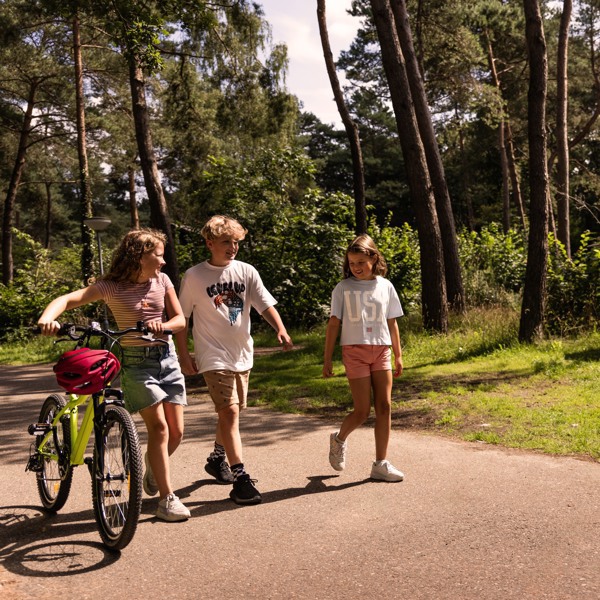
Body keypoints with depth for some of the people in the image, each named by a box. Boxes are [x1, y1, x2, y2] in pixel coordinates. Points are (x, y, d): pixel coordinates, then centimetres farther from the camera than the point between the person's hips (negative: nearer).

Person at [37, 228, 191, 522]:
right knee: (158, 426, -14)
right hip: (135, 362, -4)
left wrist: (162, 325, -20)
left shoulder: (162, 281, 3)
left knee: (176, 431, 3)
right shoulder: (111, 287, -10)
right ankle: (167, 499, -4)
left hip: (167, 357, 4)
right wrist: (47, 318, -40)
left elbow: (180, 319, 3)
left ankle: (153, 464, 36)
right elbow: (69, 299, -20)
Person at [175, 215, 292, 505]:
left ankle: (217, 458, 41)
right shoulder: (194, 276, -5)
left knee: (231, 411, 17)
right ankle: (240, 479, -15)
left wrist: (280, 329, -22)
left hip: (242, 354, 5)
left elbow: (266, 304, -4)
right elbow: (181, 318, 0)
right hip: (214, 356, -5)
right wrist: (184, 355, -3)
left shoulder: (246, 271, 3)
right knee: (229, 411, -15)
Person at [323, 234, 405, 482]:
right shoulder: (343, 288, 0)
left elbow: (392, 323, 13)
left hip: (381, 351, 3)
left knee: (385, 406, -1)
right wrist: (327, 359, -1)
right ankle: (339, 439, 26)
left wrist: (398, 355, 14)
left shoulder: (385, 286, 7)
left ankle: (381, 464, 7)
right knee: (362, 411, -5)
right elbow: (333, 324, 1)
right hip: (355, 351, -3)